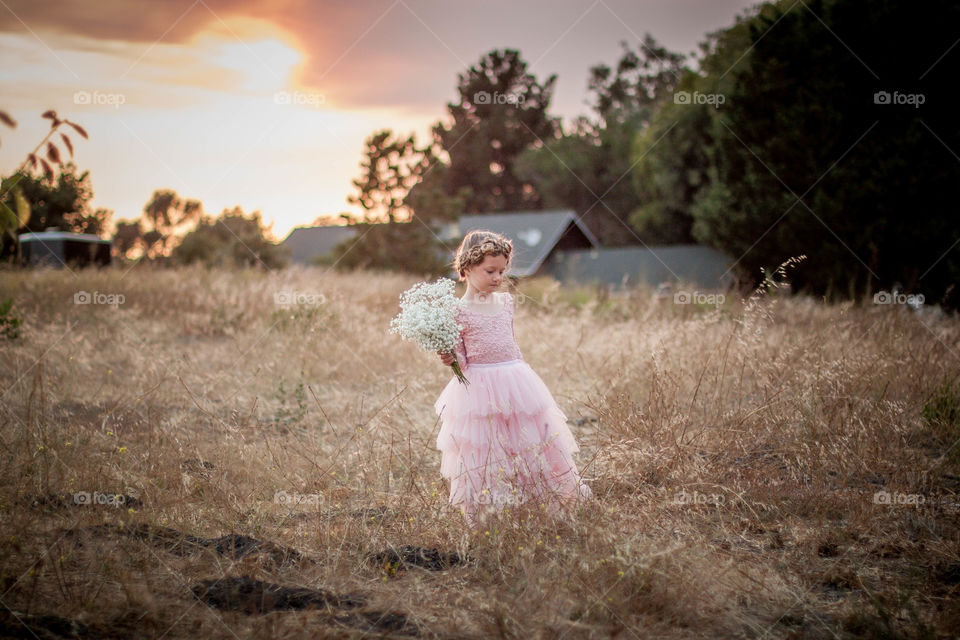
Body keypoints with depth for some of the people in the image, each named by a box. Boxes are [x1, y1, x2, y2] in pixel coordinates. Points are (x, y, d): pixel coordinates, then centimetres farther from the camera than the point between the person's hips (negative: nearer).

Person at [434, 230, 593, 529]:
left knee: (534, 447, 11)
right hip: (480, 390, -5)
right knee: (485, 457, 0)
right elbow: (461, 360, -6)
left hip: (516, 385, 5)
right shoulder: (459, 312, -9)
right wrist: (449, 359, -26)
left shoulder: (505, 302, 9)